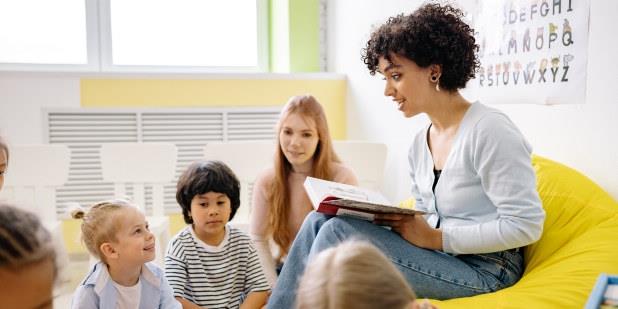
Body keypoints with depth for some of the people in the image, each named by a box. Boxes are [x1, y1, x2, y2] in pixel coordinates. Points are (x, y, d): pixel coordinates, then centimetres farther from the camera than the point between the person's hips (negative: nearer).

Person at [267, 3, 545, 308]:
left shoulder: (488, 130, -15)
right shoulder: (419, 144, 9)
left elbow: (525, 225, -18)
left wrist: (435, 238, -18)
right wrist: (391, 219, -5)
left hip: (482, 270, -7)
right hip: (436, 258, 7)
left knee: (339, 232, -22)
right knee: (319, 221, -9)